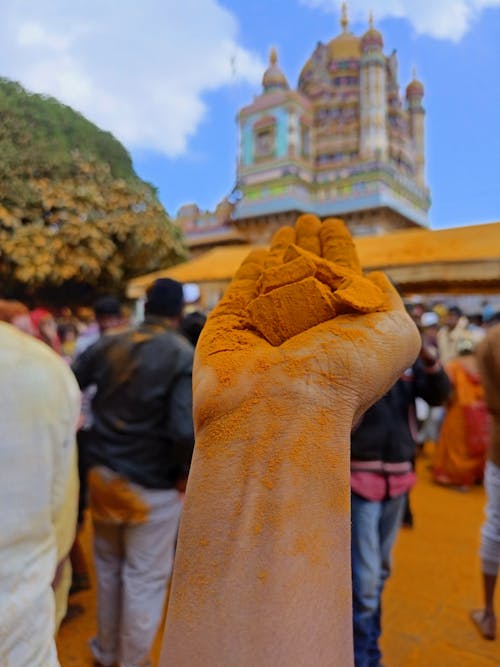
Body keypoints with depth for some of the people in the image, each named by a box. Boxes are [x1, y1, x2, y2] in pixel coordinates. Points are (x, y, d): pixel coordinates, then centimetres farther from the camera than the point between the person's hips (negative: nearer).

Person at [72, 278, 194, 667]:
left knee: (108, 566, 26)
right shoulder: (186, 357, -17)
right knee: (145, 579, 14)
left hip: (103, 473, 6)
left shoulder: (108, 345, -2)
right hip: (153, 485, -5)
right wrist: (189, 473, -9)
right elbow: (185, 431, -28)